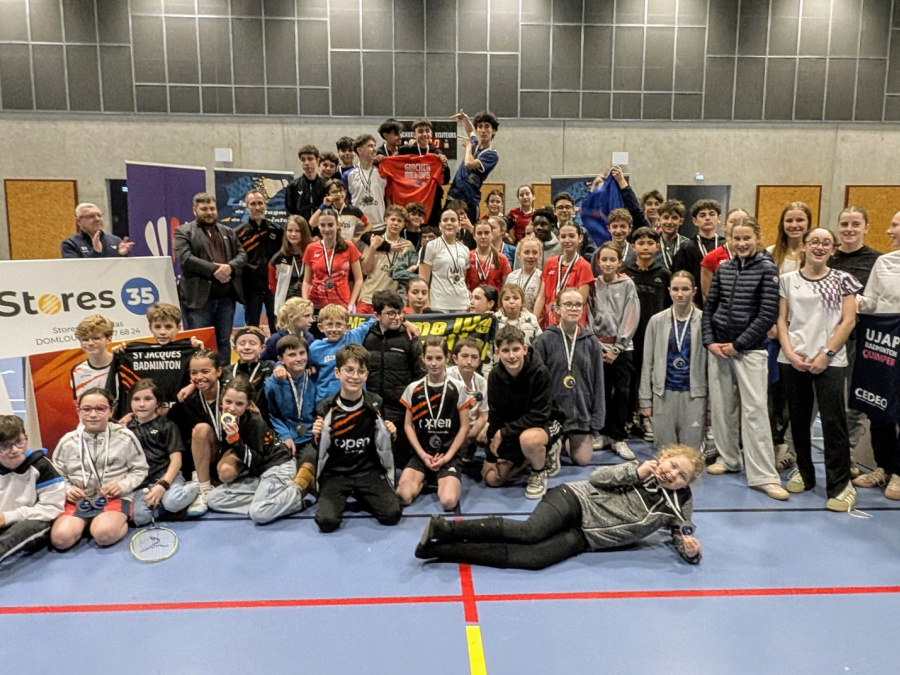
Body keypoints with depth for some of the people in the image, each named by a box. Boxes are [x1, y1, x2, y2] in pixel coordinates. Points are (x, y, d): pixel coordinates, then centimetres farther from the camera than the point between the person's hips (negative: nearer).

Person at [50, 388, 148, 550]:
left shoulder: (125, 437, -2)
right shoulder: (67, 442, 3)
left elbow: (140, 469, 5)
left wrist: (123, 485, -13)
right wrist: (67, 489, -7)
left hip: (114, 498, -3)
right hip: (78, 500, 3)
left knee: (104, 534, -34)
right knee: (61, 539, -24)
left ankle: (121, 522, 0)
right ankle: (87, 523, 6)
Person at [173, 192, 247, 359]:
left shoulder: (228, 232, 18)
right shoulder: (183, 232, 2)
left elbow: (242, 255, 9)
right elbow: (185, 258, -12)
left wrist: (230, 267, -12)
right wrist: (214, 270, -16)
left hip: (226, 298, 5)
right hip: (198, 299, -4)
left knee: (224, 341, 12)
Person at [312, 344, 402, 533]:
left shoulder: (376, 403, -2)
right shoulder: (325, 408, -7)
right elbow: (321, 451, 3)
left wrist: (388, 435, -10)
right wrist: (318, 437, -18)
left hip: (369, 470, 2)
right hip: (335, 472, -1)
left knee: (392, 514, -17)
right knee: (326, 521, -23)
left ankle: (360, 497, 13)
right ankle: (342, 498, 11)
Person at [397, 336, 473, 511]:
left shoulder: (457, 389, -1)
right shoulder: (413, 389, 3)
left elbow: (464, 427, 0)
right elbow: (408, 426, 5)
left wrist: (447, 456, -9)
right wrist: (422, 454, -7)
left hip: (448, 454, -1)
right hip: (421, 454, 1)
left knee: (448, 502, -24)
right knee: (404, 496, -24)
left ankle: (444, 481, 9)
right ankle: (423, 480, 9)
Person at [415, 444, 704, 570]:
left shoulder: (678, 506, 10)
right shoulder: (641, 471, 2)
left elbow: (683, 537, 16)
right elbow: (597, 478, -2)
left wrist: (691, 550, -7)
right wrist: (636, 472, -14)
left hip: (585, 536, 2)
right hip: (577, 500, -2)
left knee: (533, 558, -24)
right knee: (531, 532, -32)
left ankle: (442, 550, -25)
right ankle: (446, 528, -24)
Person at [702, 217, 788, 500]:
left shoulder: (767, 269, -4)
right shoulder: (723, 269, 8)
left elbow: (767, 315, -9)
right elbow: (709, 306, 10)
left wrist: (737, 345, -11)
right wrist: (709, 341, -2)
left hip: (750, 349, -4)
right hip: (718, 347, 5)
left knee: (754, 409, -6)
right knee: (721, 405, 10)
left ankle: (763, 476, -3)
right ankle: (728, 458, 26)